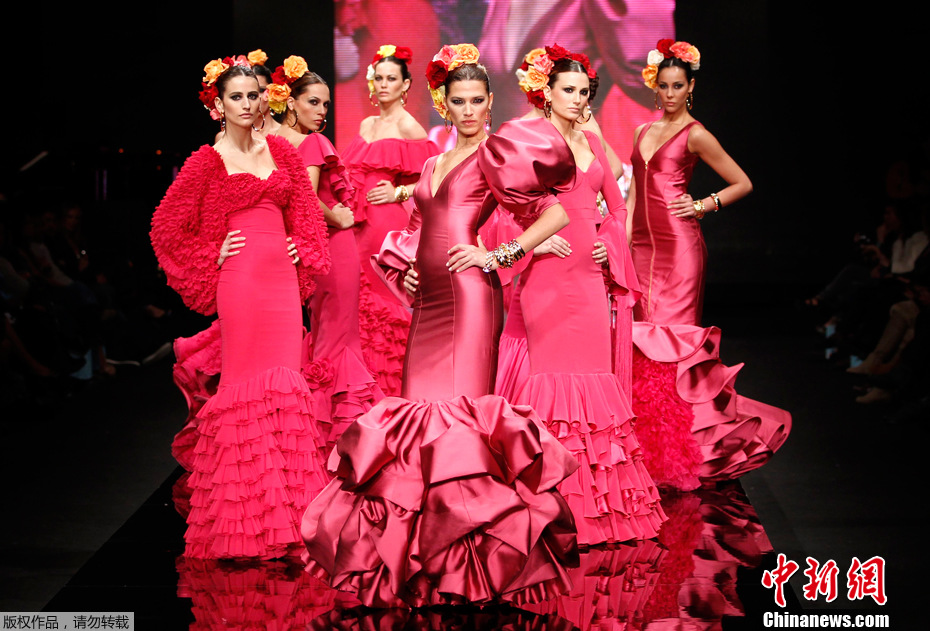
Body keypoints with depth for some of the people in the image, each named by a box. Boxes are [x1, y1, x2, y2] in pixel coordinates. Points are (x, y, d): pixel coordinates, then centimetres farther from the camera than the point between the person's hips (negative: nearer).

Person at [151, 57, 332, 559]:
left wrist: (302, 250, 6)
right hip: (241, 278, -4)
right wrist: (213, 255, -1)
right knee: (246, 378, -4)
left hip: (282, 275, 4)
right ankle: (243, 517, 3)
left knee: (284, 379, 3)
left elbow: (305, 210, 20)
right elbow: (166, 225, 3)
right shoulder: (209, 162, 0)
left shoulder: (280, 151, 12)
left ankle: (284, 510, 10)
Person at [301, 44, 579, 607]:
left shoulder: (493, 156, -1)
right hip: (429, 300, 7)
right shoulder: (434, 164, 20)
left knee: (461, 406, -12)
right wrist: (407, 270, 14)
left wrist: (498, 256, -8)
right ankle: (423, 547, 9)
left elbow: (556, 213, -8)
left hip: (468, 293, -7)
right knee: (421, 408, 3)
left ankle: (480, 542, -6)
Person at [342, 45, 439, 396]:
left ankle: (396, 388, 2)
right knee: (364, 303, 5)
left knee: (388, 304, -6)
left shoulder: (408, 127, -5)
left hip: (391, 223, -7)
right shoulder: (366, 125, 16)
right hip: (362, 224, 7)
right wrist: (350, 203, 11)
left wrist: (398, 192, -12)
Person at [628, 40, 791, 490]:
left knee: (673, 335, -6)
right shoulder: (643, 132, 15)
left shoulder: (695, 135, -3)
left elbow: (742, 184, 2)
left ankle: (683, 451, 1)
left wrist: (702, 206, -7)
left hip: (678, 243, -6)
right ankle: (653, 447, 12)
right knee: (646, 337, 5)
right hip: (644, 244, 6)